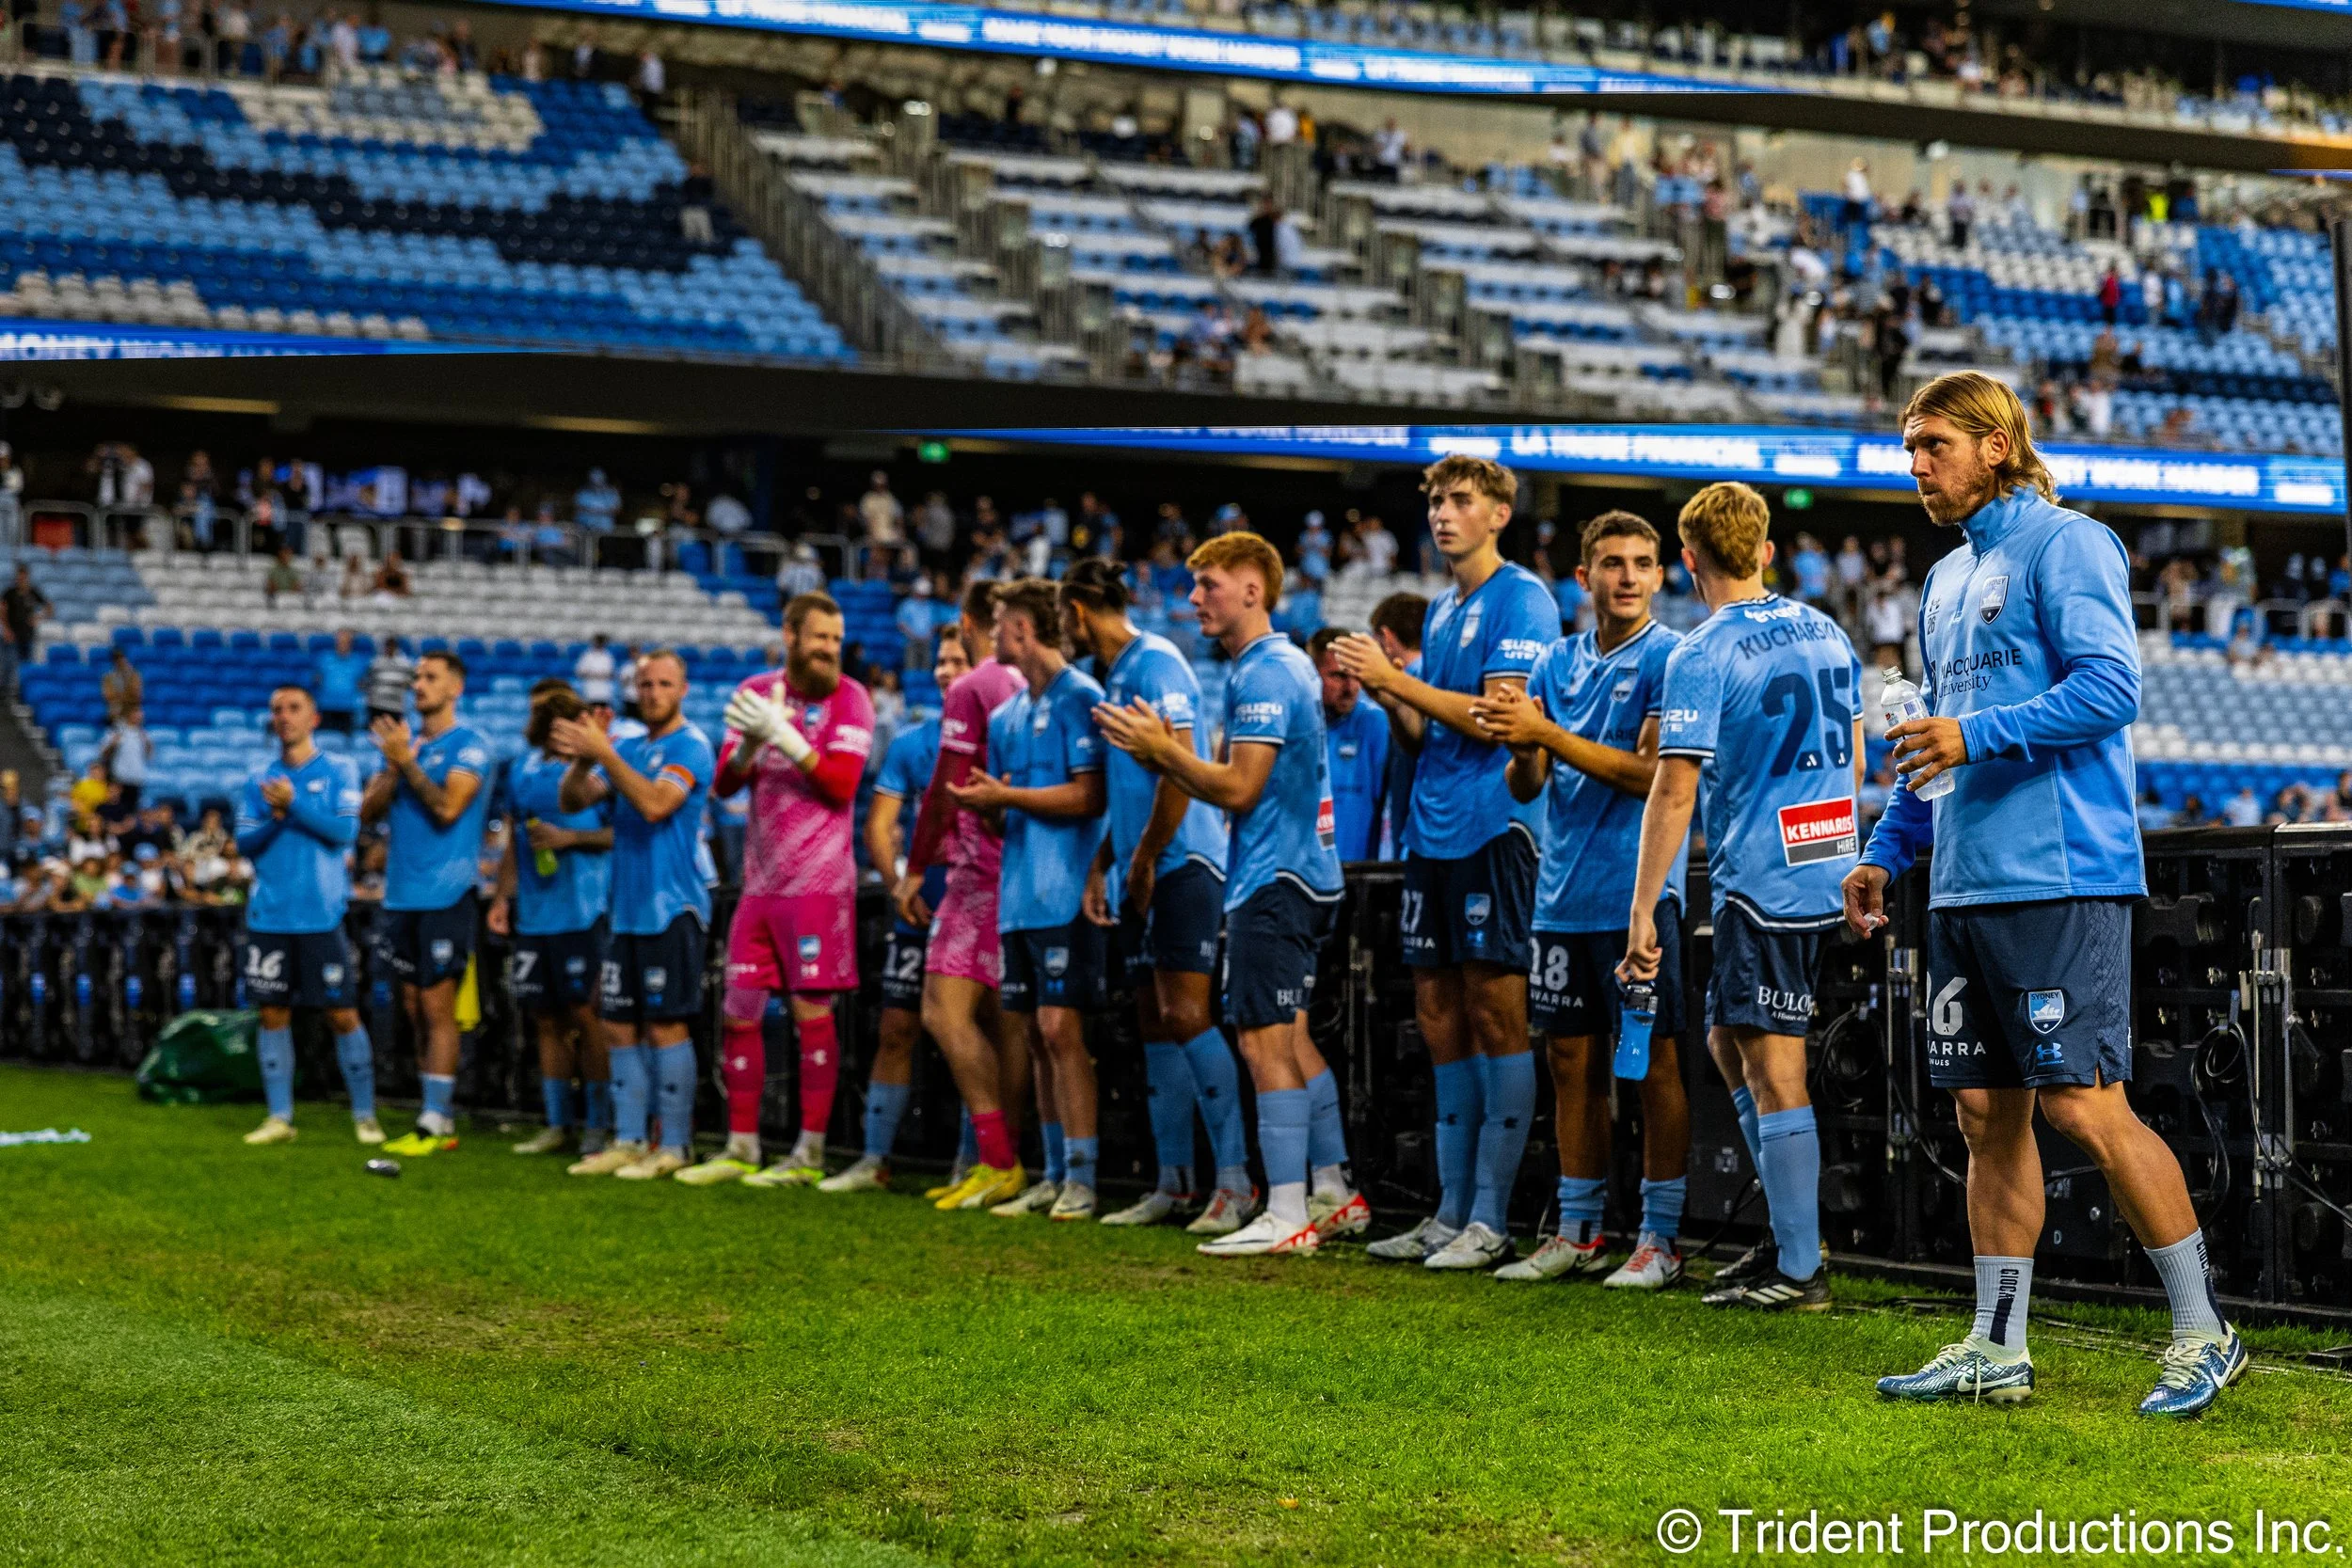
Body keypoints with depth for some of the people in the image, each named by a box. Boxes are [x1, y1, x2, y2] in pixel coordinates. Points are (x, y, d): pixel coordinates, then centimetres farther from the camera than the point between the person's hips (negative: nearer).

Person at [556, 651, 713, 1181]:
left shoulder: (690, 746, -7)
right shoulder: (627, 743, 14)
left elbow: (655, 803, -22)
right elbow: (571, 800, 9)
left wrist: (603, 752, -22)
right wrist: (582, 757, -10)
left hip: (671, 907, -7)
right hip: (626, 907, 8)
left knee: (666, 1025, -6)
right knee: (618, 1026, 9)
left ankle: (673, 1147, 0)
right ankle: (629, 1141, 15)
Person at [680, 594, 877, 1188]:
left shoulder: (849, 699, -5)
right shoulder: (756, 692, 9)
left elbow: (842, 786, -15)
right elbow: (725, 782, 4)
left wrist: (784, 735, -21)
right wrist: (750, 743, -16)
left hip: (817, 882, -5)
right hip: (760, 882, 5)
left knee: (811, 1010, -5)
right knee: (738, 1012, 6)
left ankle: (810, 1154, 1)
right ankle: (741, 1148, 15)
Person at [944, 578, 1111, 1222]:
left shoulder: (1080, 698, -7)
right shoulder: (1007, 715, 18)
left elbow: (1090, 796, -15)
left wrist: (1004, 795, -13)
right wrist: (978, 799, 2)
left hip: (1064, 895, -8)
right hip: (1018, 895, 8)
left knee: (1061, 1028, -11)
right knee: (1038, 1035, 9)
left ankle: (1083, 1178, -8)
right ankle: (1055, 1175, 14)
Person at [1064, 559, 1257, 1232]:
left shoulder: (1156, 661, -10)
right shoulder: (1112, 677, 19)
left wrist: (1145, 858, -15)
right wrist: (1101, 866, 20)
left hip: (1180, 864, -10)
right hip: (1139, 873, 10)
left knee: (1185, 1013, -14)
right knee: (1155, 1024, 8)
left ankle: (1235, 1178, -12)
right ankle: (1173, 1182, 12)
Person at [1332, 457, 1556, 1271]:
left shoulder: (1522, 600, -8)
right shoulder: (1441, 611, 19)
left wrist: (1396, 679, -15)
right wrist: (1383, 691, 3)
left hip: (1493, 829, -9)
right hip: (1433, 831, 9)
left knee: (1495, 1011, -6)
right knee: (1439, 1014, 9)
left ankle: (1489, 1218, -3)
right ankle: (1451, 1211, 15)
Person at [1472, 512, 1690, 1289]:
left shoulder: (1668, 659, -5)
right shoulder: (1557, 661, 12)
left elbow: (1652, 774, -15)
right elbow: (1526, 787, 11)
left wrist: (1548, 734, -18)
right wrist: (1522, 749, -12)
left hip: (1640, 892, -6)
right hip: (1563, 891, 6)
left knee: (1655, 1059, -3)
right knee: (1572, 1060, 10)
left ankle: (1660, 1237, 4)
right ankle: (1576, 1234, 18)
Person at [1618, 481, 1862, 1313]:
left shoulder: (1702, 656, -11)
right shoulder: (1827, 632, 11)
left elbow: (1675, 792, -15)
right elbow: (1853, 761, 19)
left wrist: (1642, 913, -12)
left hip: (1760, 882, -8)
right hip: (1830, 874, 8)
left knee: (1774, 1072, -3)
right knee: (1727, 1042, 19)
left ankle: (1799, 1270, 0)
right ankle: (1790, 1235, 21)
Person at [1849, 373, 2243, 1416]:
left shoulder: (2065, 545, -5)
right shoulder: (1948, 579, 21)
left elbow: (2111, 686, -17)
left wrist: (1978, 736, -19)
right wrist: (1886, 853, 24)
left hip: (2059, 879, -9)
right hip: (1966, 888, 9)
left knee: (2083, 1108, -10)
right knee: (1988, 1115, 8)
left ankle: (2205, 1336, 0)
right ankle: (1997, 1351, 13)